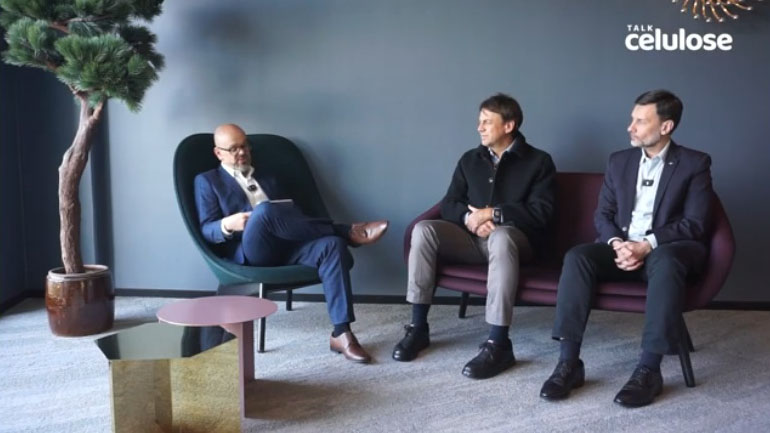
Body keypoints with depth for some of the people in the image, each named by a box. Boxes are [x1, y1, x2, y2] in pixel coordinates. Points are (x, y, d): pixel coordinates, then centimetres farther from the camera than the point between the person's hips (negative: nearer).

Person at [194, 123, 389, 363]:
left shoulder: (267, 175, 29)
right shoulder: (207, 181, 16)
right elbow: (206, 230, 5)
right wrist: (227, 224, -18)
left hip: (288, 247, 4)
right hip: (250, 251, -4)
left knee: (333, 245, -28)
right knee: (264, 210, -37)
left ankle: (341, 333, -32)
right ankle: (348, 231, -24)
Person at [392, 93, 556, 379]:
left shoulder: (538, 161, 4)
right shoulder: (470, 159, 16)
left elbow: (540, 212, -7)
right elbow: (448, 204, 9)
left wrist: (494, 214, -16)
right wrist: (470, 218, -14)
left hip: (514, 238, -4)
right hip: (472, 238, 4)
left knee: (500, 236, -40)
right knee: (424, 229, -23)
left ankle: (498, 345, -41)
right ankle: (418, 327, -19)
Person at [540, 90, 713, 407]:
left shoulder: (695, 163, 1)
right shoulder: (619, 161, 13)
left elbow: (694, 224, -8)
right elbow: (602, 214, 10)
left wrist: (647, 245, -21)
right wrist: (616, 243, -13)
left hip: (667, 248, -3)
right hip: (622, 246, 4)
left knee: (665, 262, -40)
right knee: (577, 257, -27)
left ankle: (649, 369, -38)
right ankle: (569, 362, -31)